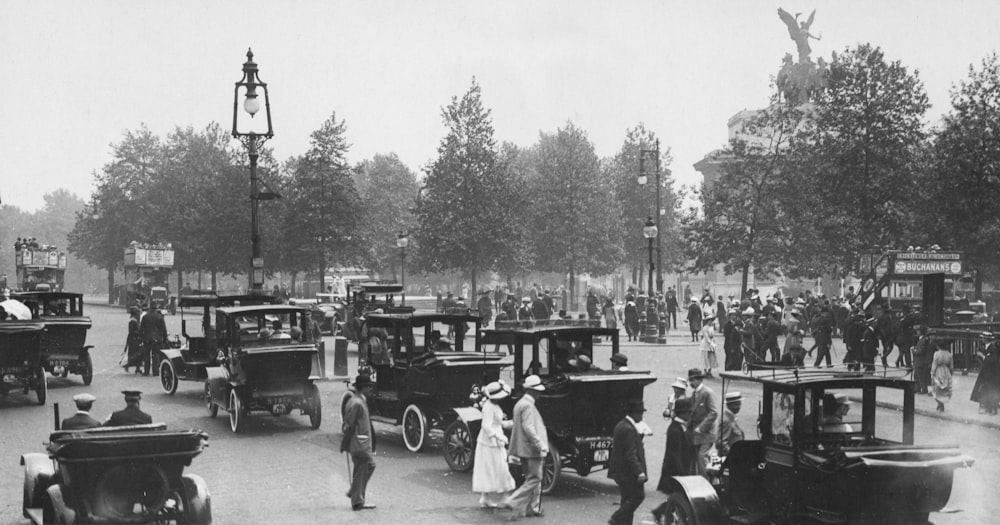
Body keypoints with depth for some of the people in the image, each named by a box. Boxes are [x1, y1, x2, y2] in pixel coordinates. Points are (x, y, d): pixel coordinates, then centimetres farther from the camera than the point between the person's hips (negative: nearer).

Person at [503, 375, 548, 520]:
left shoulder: (520, 403, 14)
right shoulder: (528, 406, -18)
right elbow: (528, 428, -24)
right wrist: (541, 445, -21)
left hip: (523, 448, 11)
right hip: (531, 449, -11)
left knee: (532, 478, 16)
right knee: (534, 479, -6)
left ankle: (532, 508, 20)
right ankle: (513, 502, -9)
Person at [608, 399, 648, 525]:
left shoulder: (620, 425, 12)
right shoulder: (628, 429, -20)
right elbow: (630, 454, -23)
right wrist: (639, 472, -23)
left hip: (619, 471, 10)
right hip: (629, 472, -10)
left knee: (627, 499, 14)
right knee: (638, 496, -3)